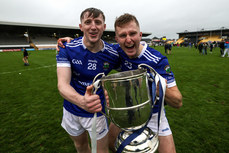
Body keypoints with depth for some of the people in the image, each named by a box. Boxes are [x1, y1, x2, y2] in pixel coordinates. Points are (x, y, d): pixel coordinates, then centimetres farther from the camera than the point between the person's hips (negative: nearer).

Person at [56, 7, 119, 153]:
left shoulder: (113, 54, -15)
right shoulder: (67, 49, -17)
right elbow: (62, 83, -29)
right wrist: (81, 100, -48)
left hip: (98, 110, -1)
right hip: (71, 110, 2)